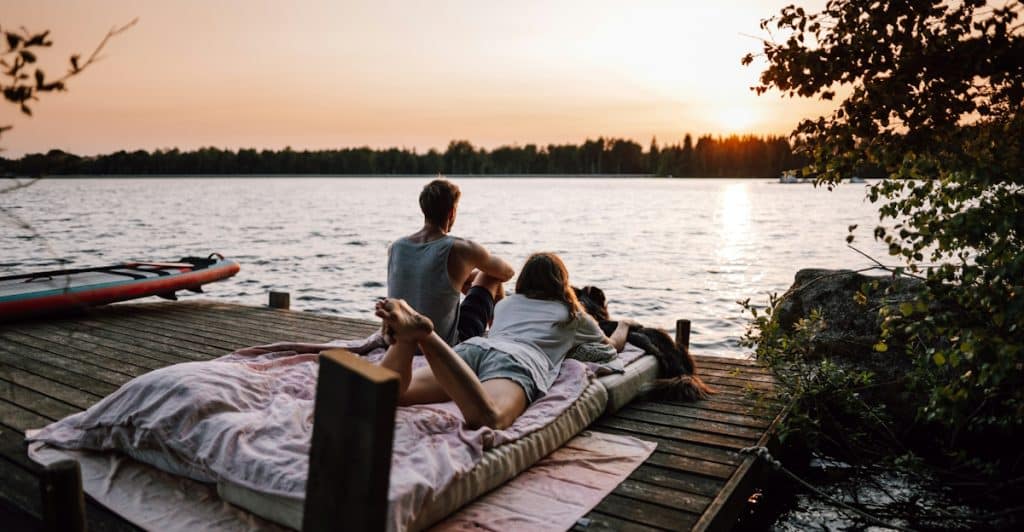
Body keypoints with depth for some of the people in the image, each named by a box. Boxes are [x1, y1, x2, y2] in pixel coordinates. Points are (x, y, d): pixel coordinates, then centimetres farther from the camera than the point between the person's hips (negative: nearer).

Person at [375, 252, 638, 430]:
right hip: (521, 358, -4)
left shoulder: (506, 303, 40)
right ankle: (424, 333, -50)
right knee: (488, 418, -36)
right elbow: (612, 346, 47)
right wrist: (624, 325, 69)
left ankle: (407, 333, -40)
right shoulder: (573, 314, 32)